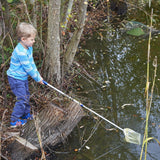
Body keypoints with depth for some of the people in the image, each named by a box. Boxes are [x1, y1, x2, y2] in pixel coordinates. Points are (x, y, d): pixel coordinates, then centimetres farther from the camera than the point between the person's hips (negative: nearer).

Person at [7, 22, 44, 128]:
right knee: (22, 99, -6)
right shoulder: (21, 52, -31)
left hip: (23, 77, 10)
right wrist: (38, 78, -13)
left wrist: (38, 75, 4)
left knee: (26, 96, 21)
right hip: (16, 79, -10)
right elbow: (28, 68, -24)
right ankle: (14, 121, 7)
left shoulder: (29, 48, -1)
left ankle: (26, 115, 39)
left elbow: (31, 63, 8)